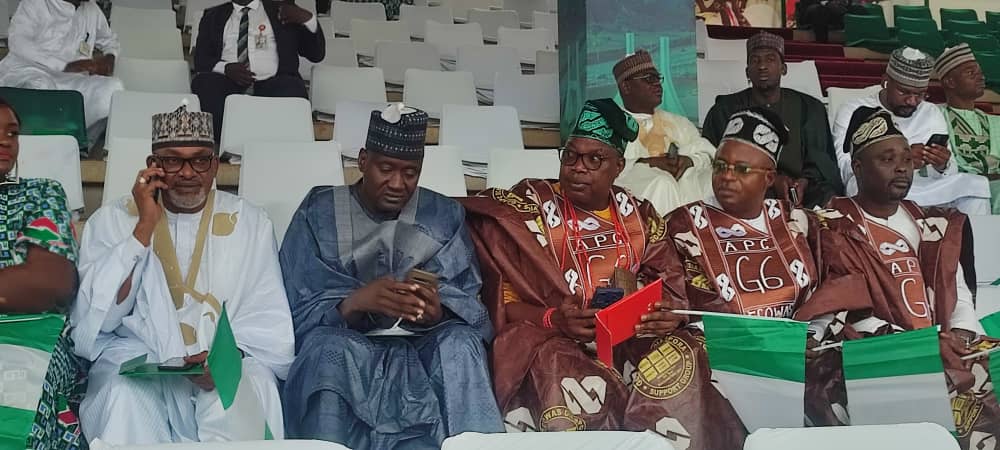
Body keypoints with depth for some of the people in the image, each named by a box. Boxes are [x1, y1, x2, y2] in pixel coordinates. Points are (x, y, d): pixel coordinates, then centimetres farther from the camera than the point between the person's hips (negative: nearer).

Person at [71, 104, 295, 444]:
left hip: (228, 366, 0)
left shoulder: (250, 223, 10)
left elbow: (270, 326, 2)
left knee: (250, 389, -33)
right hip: (135, 362, 0)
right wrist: (144, 228, -8)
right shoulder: (112, 220, 9)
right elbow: (94, 319, -4)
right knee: (124, 397, -33)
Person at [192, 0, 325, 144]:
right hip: (228, 82, 2)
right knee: (205, 82, -30)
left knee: (291, 90, -34)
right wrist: (226, 68, -10)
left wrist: (307, 18, -2)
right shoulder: (213, 16, 23)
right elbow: (200, 58, 11)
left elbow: (316, 54, 15)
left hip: (272, 83, -1)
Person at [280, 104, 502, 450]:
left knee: (461, 342, -30)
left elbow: (471, 308, 1)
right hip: (344, 347, -1)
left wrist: (438, 313, -23)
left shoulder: (445, 215, 8)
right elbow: (298, 313, -5)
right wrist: (353, 303, -26)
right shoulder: (319, 212, 2)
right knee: (327, 345, -35)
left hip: (423, 348, 1)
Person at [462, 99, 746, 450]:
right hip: (550, 338, -3)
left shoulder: (640, 217, 12)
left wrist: (668, 315, -17)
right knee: (564, 374, -36)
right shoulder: (527, 207, 0)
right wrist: (553, 319, -25)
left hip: (628, 339, 3)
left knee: (679, 356, -26)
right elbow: (504, 299, -6)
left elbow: (671, 287, 7)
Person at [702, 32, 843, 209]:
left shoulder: (810, 108, 18)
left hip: (800, 188, 1)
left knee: (829, 199, -32)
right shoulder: (725, 110, 12)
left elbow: (822, 161, 10)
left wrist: (805, 181, -15)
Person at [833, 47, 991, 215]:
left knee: (977, 184, -18)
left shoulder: (932, 113, 15)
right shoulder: (853, 111, 2)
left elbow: (950, 177, 9)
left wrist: (943, 166, -16)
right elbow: (846, 168, -12)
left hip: (925, 192, 3)